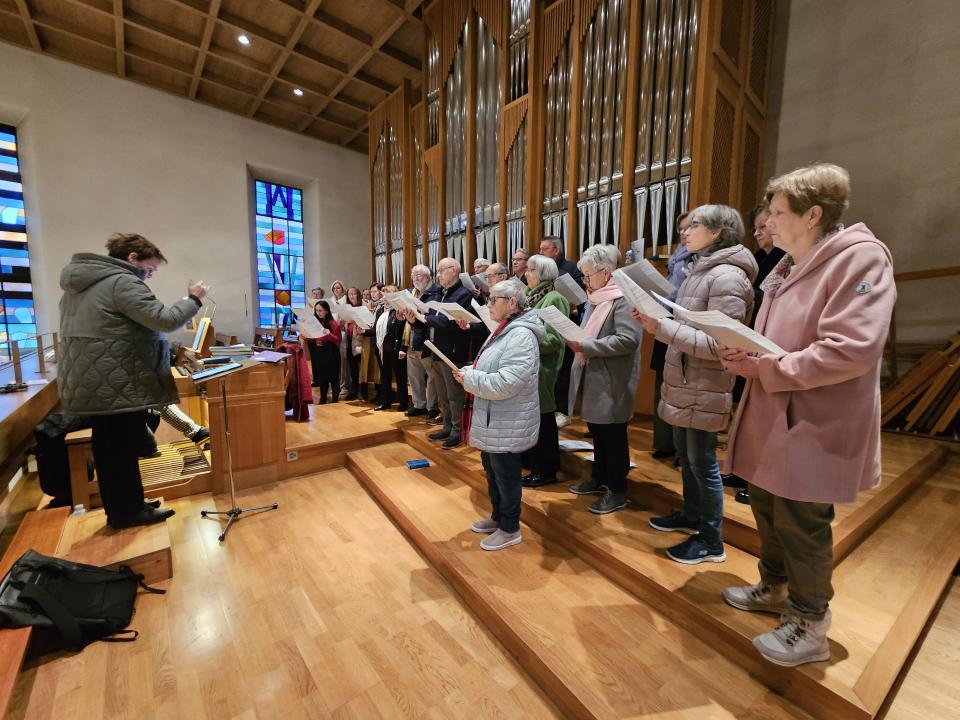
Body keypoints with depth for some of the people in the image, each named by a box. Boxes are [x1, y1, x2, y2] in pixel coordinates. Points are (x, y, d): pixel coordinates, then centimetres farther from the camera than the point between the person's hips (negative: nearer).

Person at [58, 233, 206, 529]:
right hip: (119, 386, -10)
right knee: (123, 451, 3)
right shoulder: (122, 282, -16)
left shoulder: (80, 283, 16)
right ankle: (128, 512, 17)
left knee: (108, 450, 17)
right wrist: (193, 299, -7)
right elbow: (165, 320, -21)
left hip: (91, 383, 10)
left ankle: (119, 510, 30)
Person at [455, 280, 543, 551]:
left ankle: (510, 529, 26)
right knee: (492, 470, 21)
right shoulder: (502, 331, 12)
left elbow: (506, 383, -29)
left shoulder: (521, 336, -21)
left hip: (507, 424, -10)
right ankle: (498, 516, 41)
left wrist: (469, 379, -19)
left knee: (506, 474, 6)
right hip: (492, 420, 10)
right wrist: (470, 373, 1)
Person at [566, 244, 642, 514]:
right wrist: (576, 339, 1)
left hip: (612, 382, -8)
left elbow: (628, 340, -25)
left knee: (613, 436, 4)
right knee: (597, 432, 19)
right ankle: (599, 478, 36)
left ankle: (617, 491, 21)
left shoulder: (624, 299, -15)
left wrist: (586, 347, -24)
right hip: (593, 378, 8)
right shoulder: (595, 298, 12)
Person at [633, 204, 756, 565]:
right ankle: (691, 515, 39)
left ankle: (712, 542, 22)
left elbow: (717, 344, -24)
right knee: (685, 454, 20)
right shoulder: (699, 270, 13)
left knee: (702, 462, 4)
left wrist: (662, 327, -28)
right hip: (684, 384, 9)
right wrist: (656, 318, -2)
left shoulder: (727, 276, -17)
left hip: (704, 389, -9)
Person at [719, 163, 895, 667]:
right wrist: (747, 355, -2)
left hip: (812, 427, -8)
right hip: (771, 419, 9)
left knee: (801, 526, 6)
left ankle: (809, 626, 28)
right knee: (766, 510, 20)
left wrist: (764, 369, -21)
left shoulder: (860, 258, -15)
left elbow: (852, 350, -25)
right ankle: (774, 588, 42)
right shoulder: (787, 267, 13)